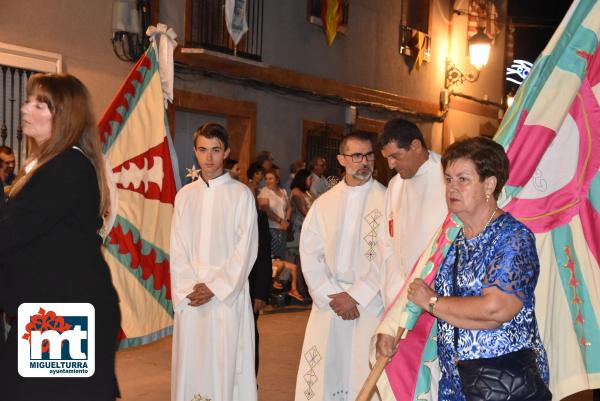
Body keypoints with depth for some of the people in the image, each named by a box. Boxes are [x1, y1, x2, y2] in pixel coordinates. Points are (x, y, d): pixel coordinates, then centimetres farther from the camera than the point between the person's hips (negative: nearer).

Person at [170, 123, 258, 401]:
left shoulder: (241, 194, -1)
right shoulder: (184, 195, 10)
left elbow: (245, 249, -5)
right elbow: (177, 250, 6)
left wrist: (214, 288, -11)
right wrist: (189, 288, -7)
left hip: (227, 296, -3)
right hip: (189, 298, 3)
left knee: (225, 365, -2)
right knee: (190, 365, 6)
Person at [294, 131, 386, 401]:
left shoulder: (386, 200, -4)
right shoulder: (323, 203, 8)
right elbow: (309, 254, 5)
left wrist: (355, 296, -10)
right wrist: (333, 296, -6)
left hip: (370, 305, -3)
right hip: (328, 304, 3)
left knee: (364, 378, -2)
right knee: (322, 378, 6)